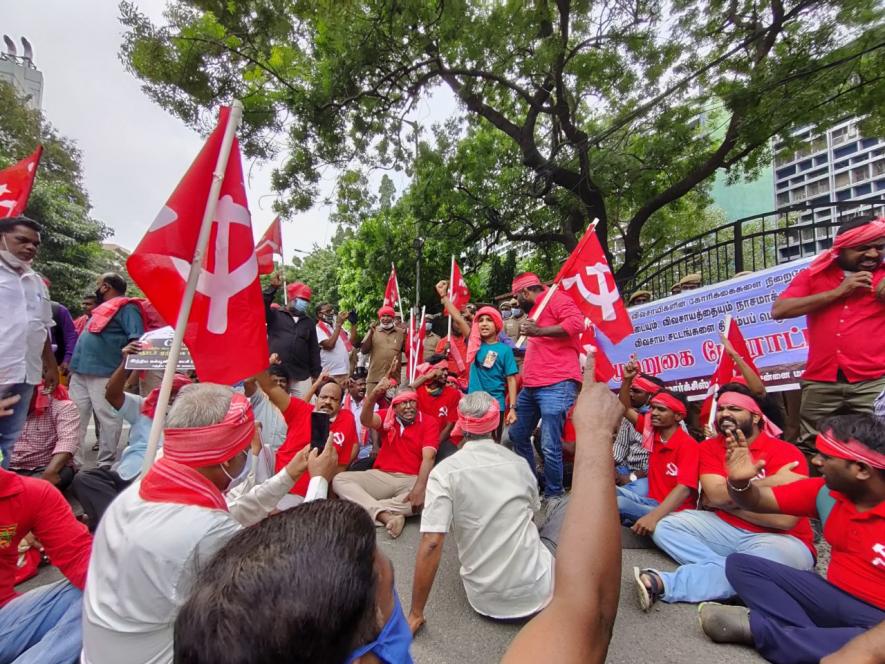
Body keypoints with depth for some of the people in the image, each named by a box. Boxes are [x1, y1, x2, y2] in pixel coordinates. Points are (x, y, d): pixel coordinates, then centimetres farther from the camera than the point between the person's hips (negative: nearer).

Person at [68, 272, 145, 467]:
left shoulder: (126, 308, -8)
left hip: (103, 373, -10)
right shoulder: (102, 308, 23)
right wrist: (75, 365, 26)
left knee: (108, 418, -4)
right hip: (80, 372, 10)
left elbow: (137, 341, -19)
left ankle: (106, 464, 3)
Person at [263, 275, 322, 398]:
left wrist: (316, 374, 10)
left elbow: (314, 350, 15)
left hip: (302, 377, 3)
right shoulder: (275, 315, 9)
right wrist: (273, 287, -16)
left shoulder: (309, 322, 17)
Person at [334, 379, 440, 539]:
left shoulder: (429, 422, -1)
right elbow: (366, 421, -16)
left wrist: (419, 488, -30)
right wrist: (373, 395, -36)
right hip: (381, 476, 3)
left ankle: (371, 509, -25)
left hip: (412, 479, -2)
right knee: (339, 479, -17)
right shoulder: (387, 417, 7)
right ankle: (386, 516, -31)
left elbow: (428, 457, -14)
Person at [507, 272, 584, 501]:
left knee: (550, 446, -9)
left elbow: (577, 322, -20)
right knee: (518, 435, 17)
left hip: (556, 386, -11)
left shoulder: (555, 298, -2)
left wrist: (538, 331, -22)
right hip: (531, 387, 11)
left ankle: (553, 496, 10)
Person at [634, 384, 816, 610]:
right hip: (725, 530, 5)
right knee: (665, 526, -12)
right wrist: (771, 481, -17)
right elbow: (715, 494, -16)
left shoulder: (786, 452, -11)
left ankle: (664, 583, -34)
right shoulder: (708, 447, 1)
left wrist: (728, 500, -14)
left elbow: (785, 519, -21)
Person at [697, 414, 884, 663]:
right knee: (740, 564, -5)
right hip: (835, 597, 5)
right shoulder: (825, 490, -3)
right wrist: (739, 483, -20)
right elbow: (758, 502, 2)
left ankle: (754, 627, -20)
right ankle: (820, 640, -19)